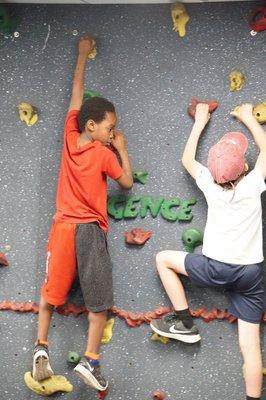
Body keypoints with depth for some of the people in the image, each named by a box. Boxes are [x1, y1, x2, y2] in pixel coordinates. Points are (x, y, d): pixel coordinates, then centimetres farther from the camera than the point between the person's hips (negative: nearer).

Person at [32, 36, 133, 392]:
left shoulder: (69, 137, 1)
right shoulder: (104, 153, -9)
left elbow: (76, 94, 12)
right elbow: (128, 182, 4)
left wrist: (82, 55, 22)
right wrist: (122, 149, 11)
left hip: (62, 227, 4)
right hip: (90, 230, -4)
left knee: (51, 290, 16)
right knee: (99, 300, 4)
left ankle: (41, 346, 9)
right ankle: (90, 360, 0)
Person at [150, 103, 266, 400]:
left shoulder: (210, 185, -5)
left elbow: (187, 159, 15)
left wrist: (199, 122, 23)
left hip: (217, 269, -2)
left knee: (164, 259, 18)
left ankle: (185, 323, 15)